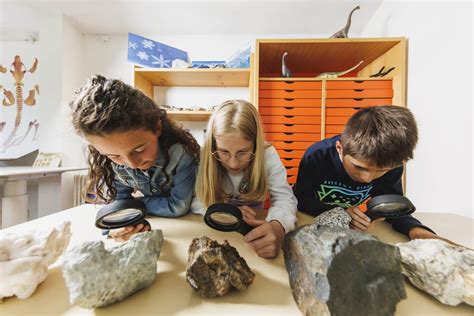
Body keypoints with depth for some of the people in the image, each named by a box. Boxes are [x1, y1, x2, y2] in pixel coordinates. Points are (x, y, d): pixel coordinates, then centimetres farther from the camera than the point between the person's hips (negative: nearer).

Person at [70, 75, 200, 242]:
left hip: (184, 223, -1)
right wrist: (123, 226, -28)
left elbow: (178, 207, -23)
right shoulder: (111, 162, -17)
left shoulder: (182, 152, -30)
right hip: (148, 222, 2)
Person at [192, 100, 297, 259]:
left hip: (253, 230, 0)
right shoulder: (204, 156, -18)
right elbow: (193, 201, -11)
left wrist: (278, 226, -38)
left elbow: (284, 198, -18)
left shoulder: (267, 154, -18)